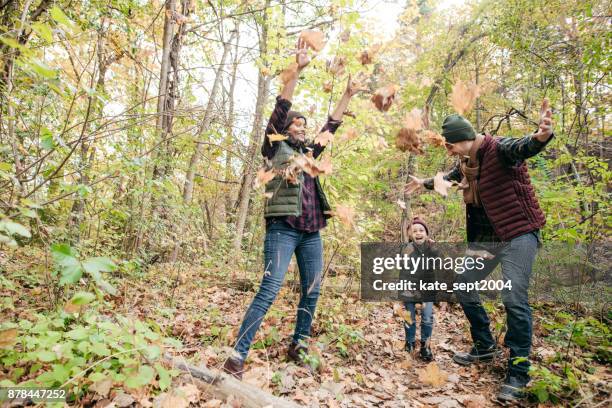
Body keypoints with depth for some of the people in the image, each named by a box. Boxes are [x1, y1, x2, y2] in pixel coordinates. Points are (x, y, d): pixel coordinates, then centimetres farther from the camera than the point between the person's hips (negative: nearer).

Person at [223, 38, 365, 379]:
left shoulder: (309, 152, 22)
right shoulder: (275, 147, 6)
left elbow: (331, 125, 26)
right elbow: (280, 110, -4)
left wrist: (348, 95, 25)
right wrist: (298, 70, -9)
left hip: (311, 232, 7)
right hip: (283, 228, -7)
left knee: (312, 292, 8)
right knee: (270, 290, -15)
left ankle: (299, 345, 23)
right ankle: (238, 355, -9)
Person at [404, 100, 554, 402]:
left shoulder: (499, 148, -16)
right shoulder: (466, 162, 7)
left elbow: (523, 148, -39)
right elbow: (449, 178, 29)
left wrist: (541, 136, -62)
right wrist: (424, 182, 43)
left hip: (518, 232, -8)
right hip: (485, 236, 8)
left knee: (514, 298, -14)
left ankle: (518, 373, 1)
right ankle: (485, 348, 26)